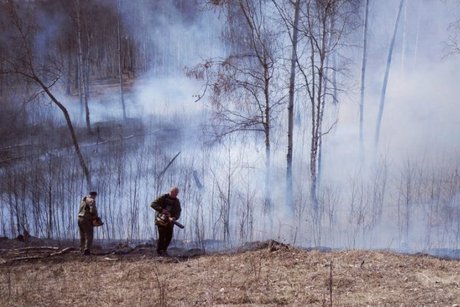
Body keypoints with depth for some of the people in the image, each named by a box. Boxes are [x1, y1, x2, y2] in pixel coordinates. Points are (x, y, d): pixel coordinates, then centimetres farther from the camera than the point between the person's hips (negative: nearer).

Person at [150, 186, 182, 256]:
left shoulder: (177, 201, 2)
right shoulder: (163, 198, -11)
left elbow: (178, 212, -5)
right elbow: (153, 204, -17)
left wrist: (174, 218, -27)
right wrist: (161, 210, -29)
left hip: (169, 221, 4)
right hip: (161, 219, -4)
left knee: (169, 236, 0)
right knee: (162, 236, -11)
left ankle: (164, 249, 22)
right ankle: (159, 251, 6)